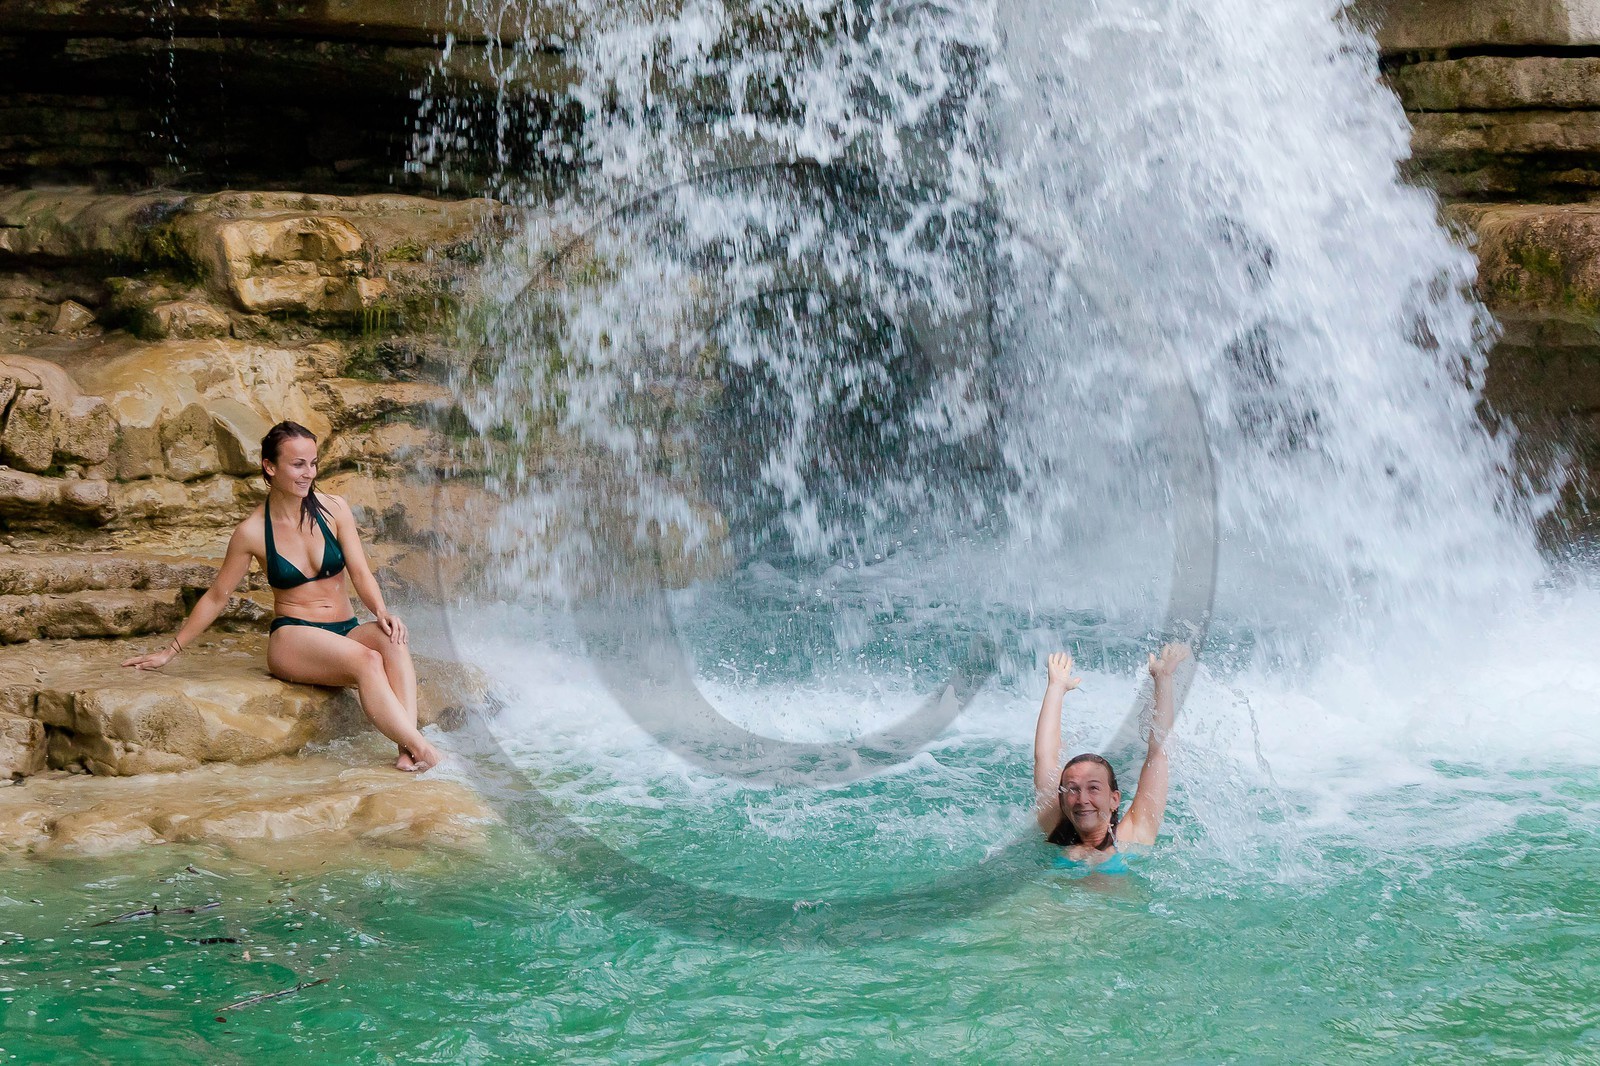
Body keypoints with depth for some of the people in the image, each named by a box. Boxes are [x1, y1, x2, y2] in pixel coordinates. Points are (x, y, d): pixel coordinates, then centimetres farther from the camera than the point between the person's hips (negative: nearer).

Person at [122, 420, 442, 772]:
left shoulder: (333, 509, 5)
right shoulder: (252, 531, -1)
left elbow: (361, 573, 3)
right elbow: (216, 596, 9)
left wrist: (382, 613, -18)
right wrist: (170, 651, 11)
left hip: (348, 632, 3)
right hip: (293, 638, -3)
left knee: (392, 640, -33)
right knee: (366, 660, -35)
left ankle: (407, 748, -47)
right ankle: (419, 745, -40)